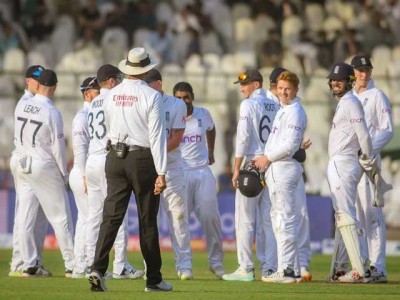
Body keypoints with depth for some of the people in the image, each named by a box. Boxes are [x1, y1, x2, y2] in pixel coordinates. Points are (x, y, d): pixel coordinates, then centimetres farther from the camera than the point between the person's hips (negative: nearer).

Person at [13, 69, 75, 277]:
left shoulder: (21, 106, 0)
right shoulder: (52, 113, -15)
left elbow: (17, 137, 9)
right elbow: (58, 147, -12)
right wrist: (64, 174, -1)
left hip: (23, 166, 5)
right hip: (46, 166, -5)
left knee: (25, 218, 7)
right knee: (60, 218, 2)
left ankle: (28, 265, 6)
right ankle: (71, 265, 3)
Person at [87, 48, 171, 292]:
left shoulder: (112, 95, 5)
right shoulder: (151, 96, -11)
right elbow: (157, 136, -13)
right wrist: (161, 172, -13)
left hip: (115, 157, 4)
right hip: (143, 159, -4)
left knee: (111, 216, 0)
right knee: (148, 220, 4)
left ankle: (98, 269, -16)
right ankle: (154, 279, 11)